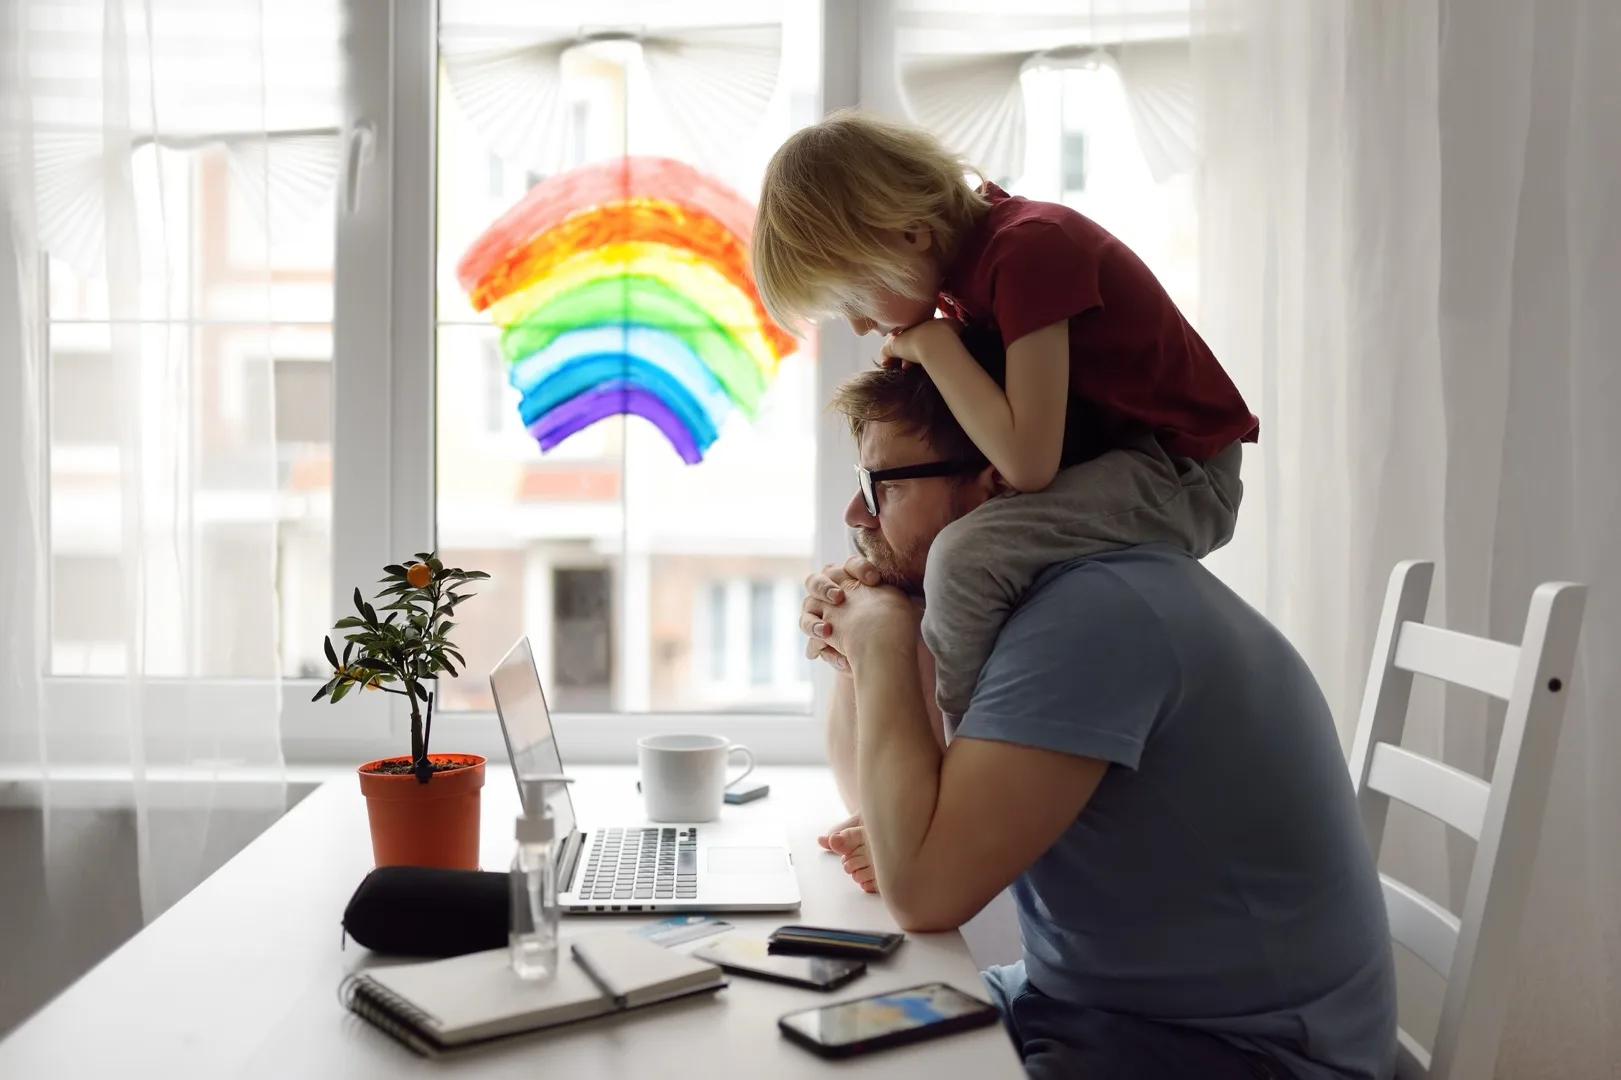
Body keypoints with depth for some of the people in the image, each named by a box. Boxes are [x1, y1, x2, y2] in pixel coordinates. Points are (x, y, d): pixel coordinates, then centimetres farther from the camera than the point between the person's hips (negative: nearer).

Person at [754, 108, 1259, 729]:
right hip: (1110, 456, 10)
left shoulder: (1029, 248, -24)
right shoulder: (967, 252, 4)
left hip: (1181, 475, -10)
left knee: (965, 558, -30)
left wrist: (932, 345, -19)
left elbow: (1027, 464, -30)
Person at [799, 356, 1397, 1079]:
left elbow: (923, 890, -29)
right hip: (1085, 1003, 9)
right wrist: (851, 652, -5)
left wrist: (883, 642, -18)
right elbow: (878, 795, 14)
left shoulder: (1094, 611, -25)